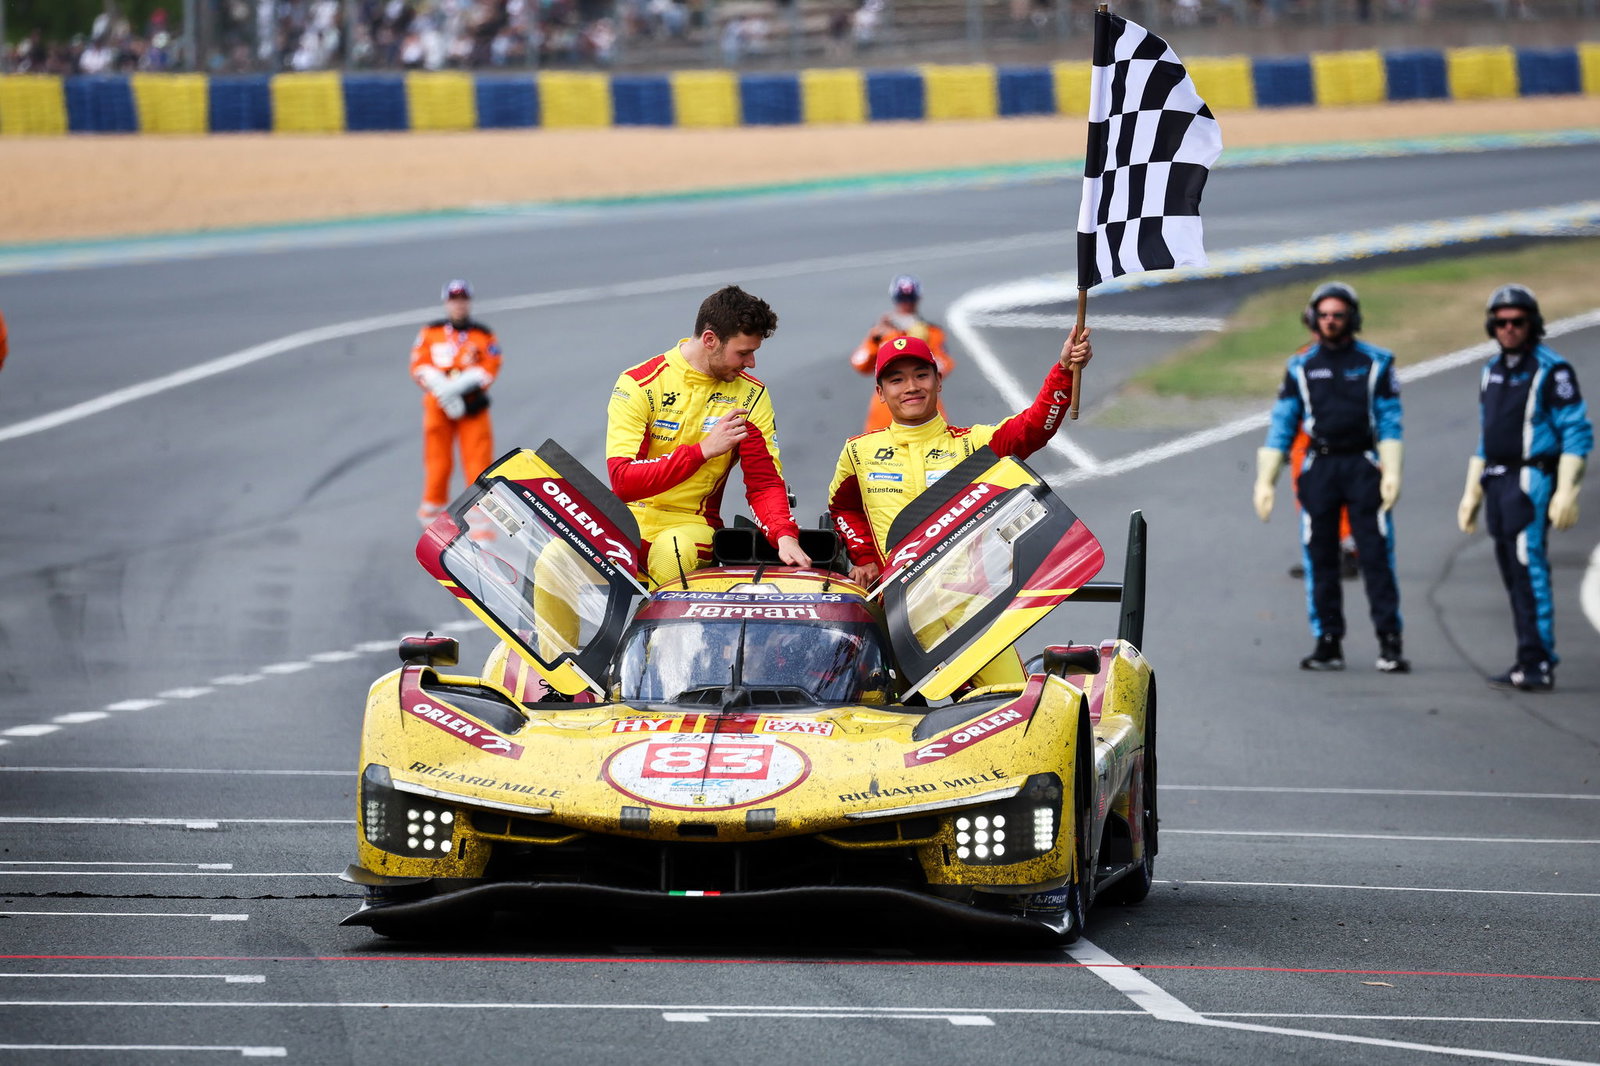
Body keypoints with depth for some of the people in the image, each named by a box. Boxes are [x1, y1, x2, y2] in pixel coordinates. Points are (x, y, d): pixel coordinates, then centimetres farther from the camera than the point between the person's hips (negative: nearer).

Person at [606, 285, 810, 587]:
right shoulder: (638, 384, -6)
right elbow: (622, 481, -15)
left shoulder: (750, 394, 5)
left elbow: (764, 482, 3)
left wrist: (785, 536, -18)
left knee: (673, 550, -37)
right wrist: (702, 450, -21)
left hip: (693, 526, 2)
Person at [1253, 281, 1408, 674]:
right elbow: (1281, 426, 10)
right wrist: (1265, 480, 4)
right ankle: (1328, 644, 8)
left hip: (1363, 466, -2)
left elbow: (1389, 423, 3)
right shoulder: (1300, 367, 10)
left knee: (1376, 556, -8)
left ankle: (1389, 644, -9)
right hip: (1318, 468, 2)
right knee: (1320, 559, 2)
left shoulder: (1375, 363, 5)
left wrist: (1391, 473, -7)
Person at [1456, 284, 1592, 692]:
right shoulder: (1493, 371, 17)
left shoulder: (1551, 370, -8)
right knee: (1513, 572, 8)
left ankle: (1537, 664, -15)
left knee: (1528, 568, -14)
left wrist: (1566, 491, -18)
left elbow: (1577, 435, -11)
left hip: (1531, 482, -8)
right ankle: (1531, 663, 12)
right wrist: (1472, 491, 21)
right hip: (1497, 482, 8)